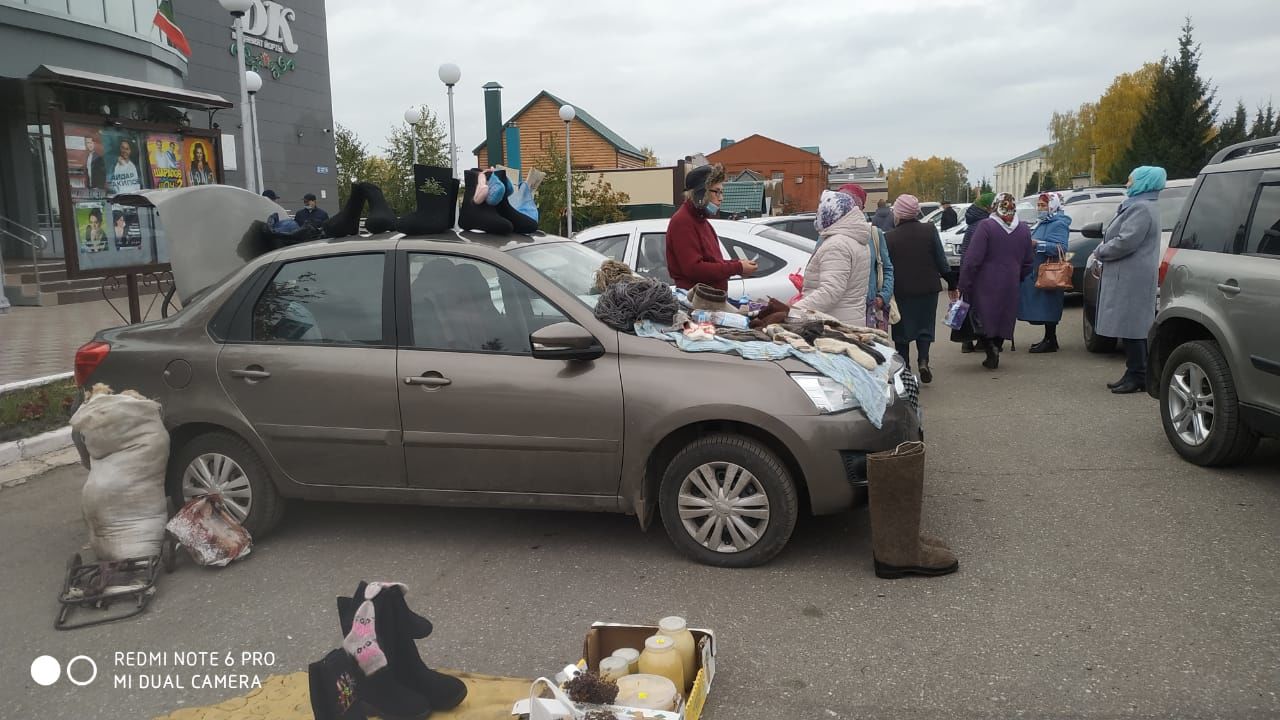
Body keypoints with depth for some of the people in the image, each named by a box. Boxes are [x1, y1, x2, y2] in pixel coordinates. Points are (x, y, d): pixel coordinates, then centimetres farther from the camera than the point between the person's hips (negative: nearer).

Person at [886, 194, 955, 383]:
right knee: (924, 327, 14)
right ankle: (923, 361, -4)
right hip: (927, 289, 1)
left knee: (902, 332, 10)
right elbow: (941, 261, -3)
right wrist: (952, 285, 6)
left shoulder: (890, 237, -9)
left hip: (901, 291, -1)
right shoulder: (929, 230, -5)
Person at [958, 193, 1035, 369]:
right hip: (1010, 287, 5)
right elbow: (1028, 262, 12)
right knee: (1003, 320, 16)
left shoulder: (986, 226, -13)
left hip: (985, 285, -5)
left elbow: (972, 260, -17)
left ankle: (990, 348, -12)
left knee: (982, 318, 6)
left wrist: (964, 286, -12)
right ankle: (995, 351, 21)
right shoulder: (1024, 229, 5)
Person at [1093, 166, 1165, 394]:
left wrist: (1100, 252, -7)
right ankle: (1134, 374, 15)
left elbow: (1126, 242, -21)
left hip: (1132, 278, -11)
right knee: (1132, 327, 11)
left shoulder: (1142, 208, -13)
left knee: (1131, 327, -8)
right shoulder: (1137, 206, 21)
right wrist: (1102, 253, 11)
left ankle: (1137, 376, -5)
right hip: (1126, 277, 11)